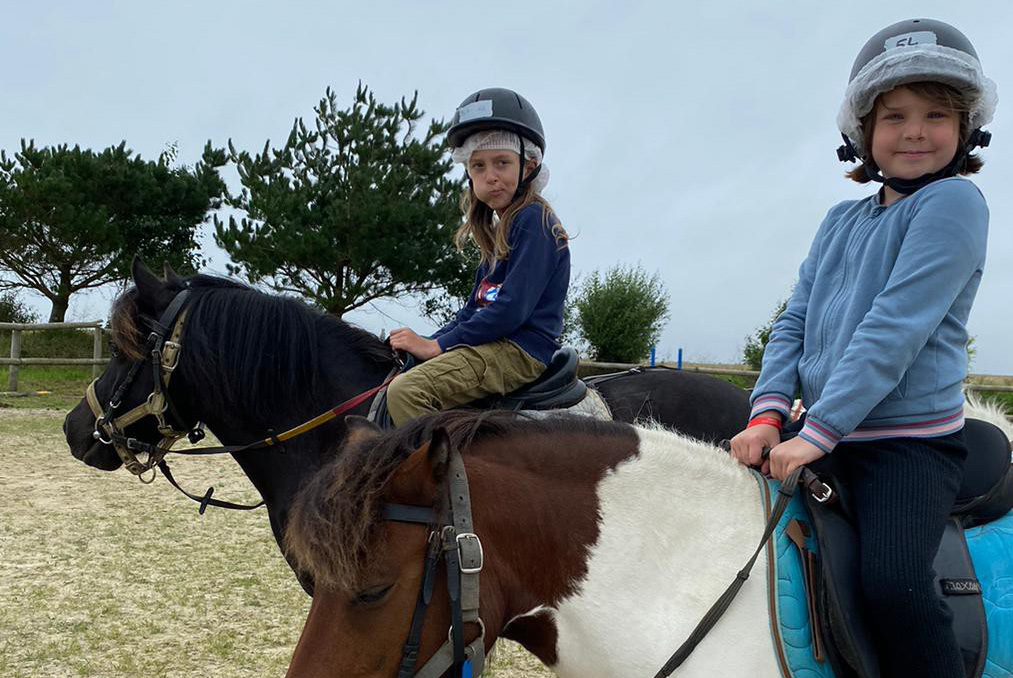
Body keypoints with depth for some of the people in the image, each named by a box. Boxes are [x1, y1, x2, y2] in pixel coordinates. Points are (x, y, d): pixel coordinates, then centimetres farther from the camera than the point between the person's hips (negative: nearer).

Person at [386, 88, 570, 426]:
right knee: (396, 382, 17)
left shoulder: (533, 220, -12)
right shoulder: (499, 230, 19)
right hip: (496, 345, 11)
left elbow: (512, 310, -20)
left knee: (406, 391, -26)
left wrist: (436, 345, -14)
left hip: (523, 351, -11)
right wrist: (425, 343, 6)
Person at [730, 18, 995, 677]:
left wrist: (817, 432, -22)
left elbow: (895, 328, -19)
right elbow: (795, 321, 8)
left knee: (894, 583, -27)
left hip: (911, 442, -7)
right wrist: (768, 411, -8)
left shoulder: (954, 202, -10)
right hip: (828, 436, 7)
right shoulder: (843, 220, 12)